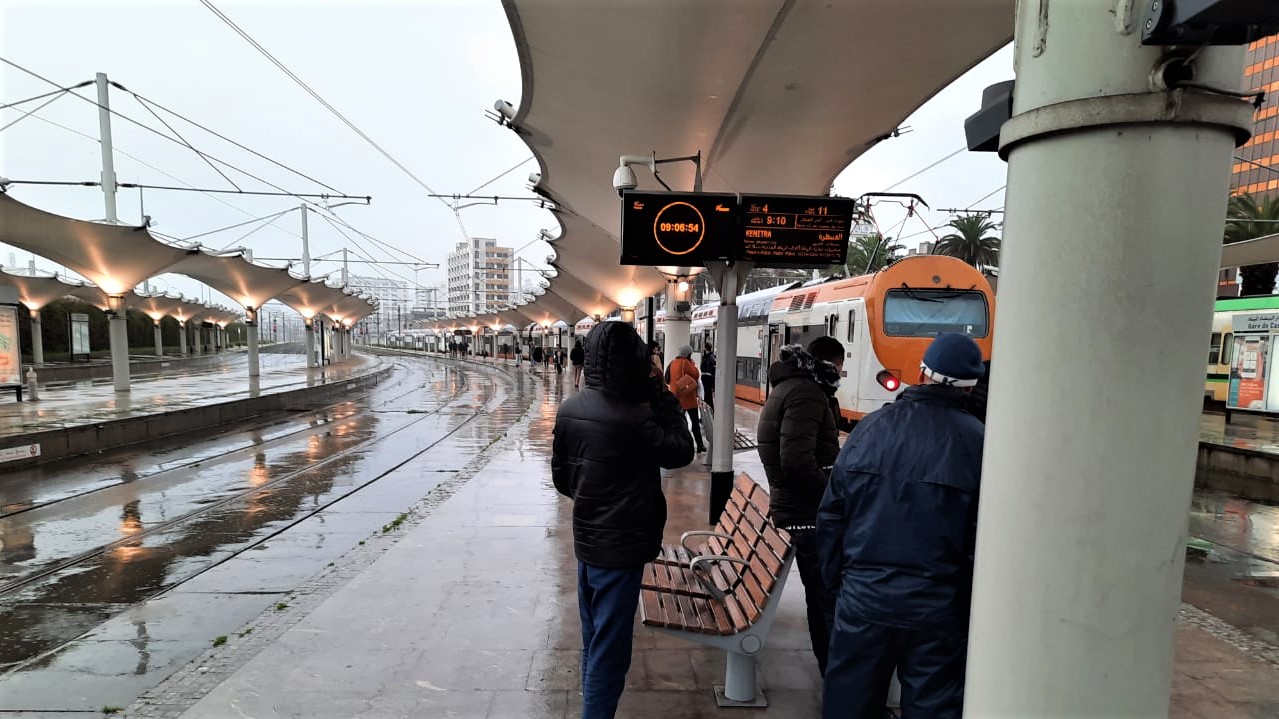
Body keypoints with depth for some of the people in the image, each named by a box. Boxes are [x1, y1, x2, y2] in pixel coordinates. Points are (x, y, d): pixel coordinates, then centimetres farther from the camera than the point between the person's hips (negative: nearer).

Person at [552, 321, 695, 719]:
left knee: (593, 641, 23)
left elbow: (560, 474, 8)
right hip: (621, 548, -8)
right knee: (609, 651, 5)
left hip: (586, 541, 8)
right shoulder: (630, 417, -25)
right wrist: (665, 400, -8)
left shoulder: (569, 408, -1)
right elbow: (682, 451, -12)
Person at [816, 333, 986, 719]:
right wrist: (976, 604, 4)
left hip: (863, 597, 2)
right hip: (939, 608, -1)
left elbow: (832, 512, 1)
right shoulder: (977, 441, -11)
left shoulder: (869, 427, -4)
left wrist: (834, 576, 12)